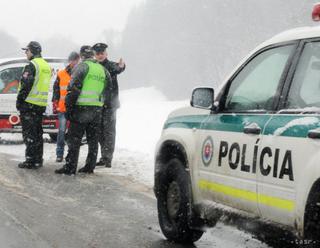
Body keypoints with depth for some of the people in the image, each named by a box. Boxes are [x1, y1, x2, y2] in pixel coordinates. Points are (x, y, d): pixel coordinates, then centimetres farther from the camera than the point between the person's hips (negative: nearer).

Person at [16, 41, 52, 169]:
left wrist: (19, 101, -11)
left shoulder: (32, 65, -13)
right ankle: (38, 160, 17)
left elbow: (26, 85, -18)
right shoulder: (46, 66, 16)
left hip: (30, 104, -8)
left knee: (29, 134, -5)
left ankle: (30, 161, -6)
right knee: (38, 133, 14)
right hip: (41, 104, 8)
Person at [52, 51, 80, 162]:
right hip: (63, 108, 0)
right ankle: (59, 154, 4)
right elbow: (56, 91, 9)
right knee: (62, 131, -1)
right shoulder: (61, 74, 6)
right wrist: (55, 106, 4)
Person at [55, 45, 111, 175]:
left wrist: (69, 106, -11)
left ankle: (70, 167, -6)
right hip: (97, 109, 6)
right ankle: (90, 166, 15)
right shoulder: (102, 69, 15)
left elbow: (74, 88, -13)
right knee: (93, 139, 12)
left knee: (74, 138, -4)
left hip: (81, 107, -6)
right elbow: (107, 90, 16)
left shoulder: (82, 66, -6)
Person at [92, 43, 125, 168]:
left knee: (109, 132, -6)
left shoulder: (111, 66, -6)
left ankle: (107, 158, -6)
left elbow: (118, 69, -29)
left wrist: (121, 66, -51)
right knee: (100, 132, 11)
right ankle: (104, 157, 19)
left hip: (109, 104, -6)